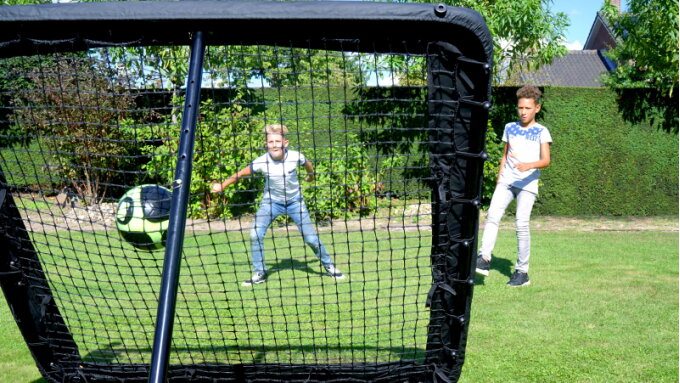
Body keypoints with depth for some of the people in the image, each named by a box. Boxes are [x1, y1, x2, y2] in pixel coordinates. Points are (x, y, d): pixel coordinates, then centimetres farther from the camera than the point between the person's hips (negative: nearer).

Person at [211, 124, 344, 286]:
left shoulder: (296, 157, -21)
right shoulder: (261, 162, -23)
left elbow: (307, 164, 2)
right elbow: (241, 173, -11)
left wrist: (311, 175, 22)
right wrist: (221, 185, -14)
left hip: (295, 201, 0)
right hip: (271, 201, 0)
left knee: (311, 239, -1)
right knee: (255, 235, -15)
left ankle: (328, 265, 23)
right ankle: (259, 273, 2)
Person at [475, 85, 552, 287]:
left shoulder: (541, 131, 0)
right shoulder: (510, 128, 14)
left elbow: (546, 160, -10)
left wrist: (529, 165, -29)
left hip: (528, 184, -3)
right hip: (506, 181, 4)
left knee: (521, 224, -9)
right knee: (492, 215, -17)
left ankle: (522, 271, 1)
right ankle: (484, 258, -21)